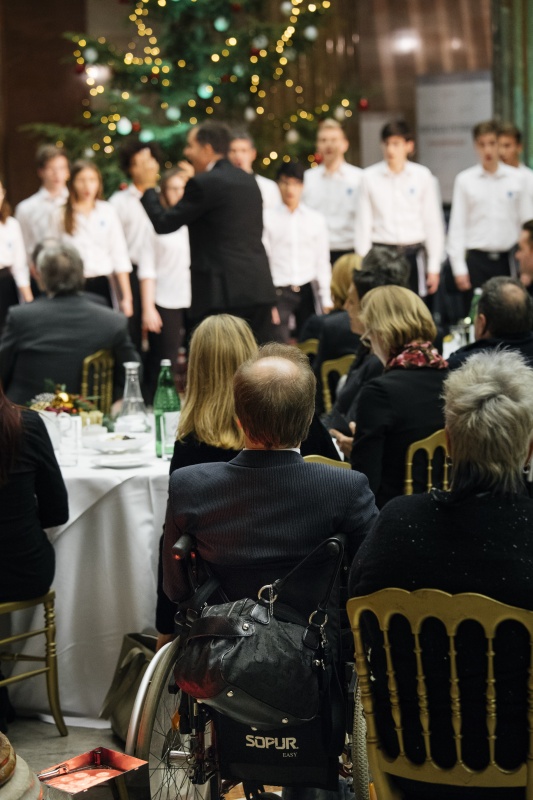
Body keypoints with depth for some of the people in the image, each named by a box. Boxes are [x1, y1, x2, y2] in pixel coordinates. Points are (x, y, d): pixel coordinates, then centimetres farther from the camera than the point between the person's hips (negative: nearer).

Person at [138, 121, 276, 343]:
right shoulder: (248, 180, 15)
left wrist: (149, 186, 8)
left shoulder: (204, 184, -10)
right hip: (260, 289, 8)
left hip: (225, 292, -7)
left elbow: (164, 223, -6)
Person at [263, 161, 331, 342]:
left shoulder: (316, 220, 7)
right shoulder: (268, 218, 0)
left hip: (305, 292, 2)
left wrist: (326, 302, 8)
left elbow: (322, 262, 10)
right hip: (279, 292, -2)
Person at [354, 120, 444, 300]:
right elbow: (363, 224, 4)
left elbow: (432, 223, 6)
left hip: (412, 254, 1)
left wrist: (434, 266, 4)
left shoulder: (423, 176, 3)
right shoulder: (369, 177, 2)